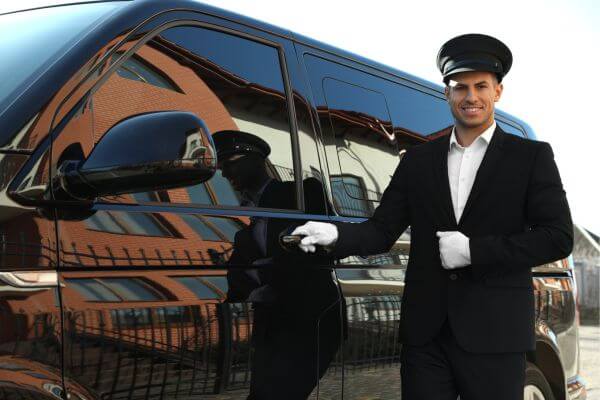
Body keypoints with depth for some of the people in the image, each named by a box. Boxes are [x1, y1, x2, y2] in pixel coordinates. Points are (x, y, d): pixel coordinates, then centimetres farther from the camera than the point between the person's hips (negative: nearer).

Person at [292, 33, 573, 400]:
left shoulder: (531, 156, 3)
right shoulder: (419, 159, 12)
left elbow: (559, 238, -5)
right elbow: (382, 230, 7)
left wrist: (473, 250, -13)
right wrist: (336, 235, -14)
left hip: (494, 334, -2)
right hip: (425, 333, 3)